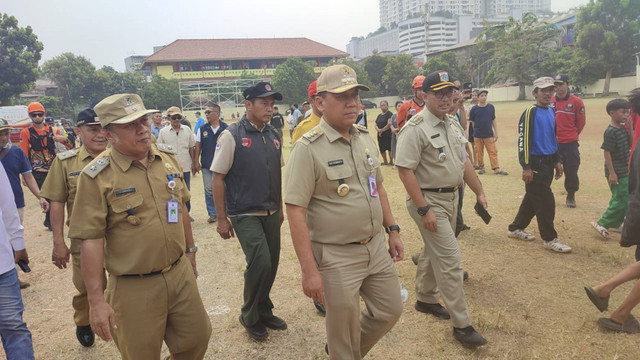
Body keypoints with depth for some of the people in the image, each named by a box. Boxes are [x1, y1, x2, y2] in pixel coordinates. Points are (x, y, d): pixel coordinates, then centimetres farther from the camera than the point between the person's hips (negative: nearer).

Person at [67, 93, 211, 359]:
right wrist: (96, 300, -14)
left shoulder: (168, 158, 3)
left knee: (197, 339, 16)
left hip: (180, 274, 5)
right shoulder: (97, 177, -14)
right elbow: (91, 240, -15)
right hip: (134, 288, -5)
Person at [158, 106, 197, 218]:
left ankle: (186, 213, 26)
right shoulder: (163, 131, -1)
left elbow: (191, 148, 10)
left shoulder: (187, 130, 4)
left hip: (185, 166, 2)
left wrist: (194, 163, 9)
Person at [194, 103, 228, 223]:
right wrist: (196, 161, 3)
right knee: (209, 190, 4)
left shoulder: (225, 128, -3)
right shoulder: (202, 129, 2)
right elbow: (198, 146, 7)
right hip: (207, 165, 2)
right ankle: (212, 214, 15)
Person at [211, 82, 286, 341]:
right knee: (260, 262, -14)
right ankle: (250, 317, 11)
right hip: (245, 215, -6)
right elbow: (218, 177, -9)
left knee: (271, 264, 10)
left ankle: (264, 311, 32)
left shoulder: (274, 136, 7)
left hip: (271, 213, 6)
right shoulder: (232, 135, -10)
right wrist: (221, 219, -9)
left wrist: (280, 208, 18)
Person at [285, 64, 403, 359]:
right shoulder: (308, 148, -17)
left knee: (390, 311, 20)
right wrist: (309, 270, -21)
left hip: (376, 247, 7)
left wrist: (392, 230, 13)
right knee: (344, 332, 10)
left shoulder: (365, 138, 5)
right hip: (336, 257, -7)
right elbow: (295, 211, -20)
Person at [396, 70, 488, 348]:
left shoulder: (453, 124, 9)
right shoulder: (415, 128, -18)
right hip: (428, 200, -8)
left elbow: (463, 161, 17)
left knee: (433, 250, 20)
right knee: (449, 259, -6)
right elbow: (405, 170, -21)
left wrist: (479, 192, 15)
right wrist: (424, 210, -23)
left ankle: (425, 299, 39)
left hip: (451, 198, 9)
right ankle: (461, 324, 6)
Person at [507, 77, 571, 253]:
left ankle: (516, 228, 27)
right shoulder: (530, 112, -12)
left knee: (532, 198, 15)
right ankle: (550, 239, 5)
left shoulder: (551, 111, 14)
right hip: (535, 163, -9)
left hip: (548, 162, 9)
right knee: (545, 201, -5)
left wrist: (557, 161, 18)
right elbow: (523, 140, -17)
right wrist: (526, 167, -20)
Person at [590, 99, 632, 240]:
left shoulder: (623, 128, 8)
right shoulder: (610, 132, -17)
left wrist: (630, 128, -1)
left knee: (625, 199, 16)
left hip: (625, 171, 9)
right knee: (621, 200, -8)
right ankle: (602, 224, 0)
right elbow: (607, 152, -19)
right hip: (616, 173, -9)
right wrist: (611, 173, -21)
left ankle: (615, 224, 28)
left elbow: (632, 144, 10)